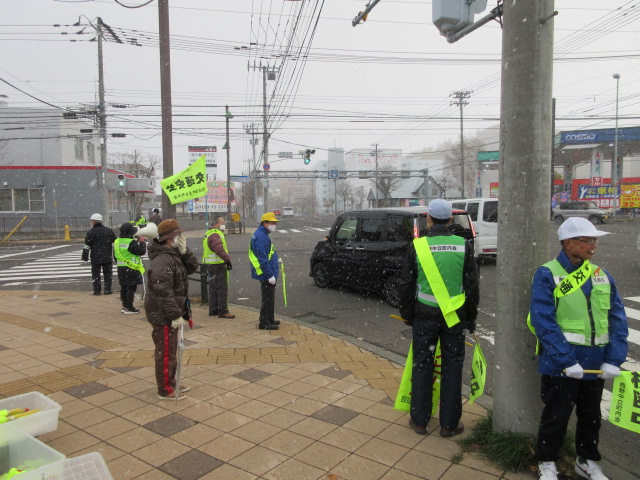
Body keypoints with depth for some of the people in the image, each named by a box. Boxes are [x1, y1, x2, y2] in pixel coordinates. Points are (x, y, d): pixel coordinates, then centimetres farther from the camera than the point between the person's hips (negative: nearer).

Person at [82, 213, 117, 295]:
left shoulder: (90, 232, -6)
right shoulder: (108, 230, 4)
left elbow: (86, 247, -6)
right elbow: (114, 243, 7)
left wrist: (85, 258, 1)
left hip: (95, 258, -2)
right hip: (107, 258, 2)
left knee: (96, 274, 7)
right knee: (108, 273, 8)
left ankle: (97, 291, 7)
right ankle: (107, 290, 7)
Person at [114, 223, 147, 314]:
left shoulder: (117, 242, 7)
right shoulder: (131, 243, -19)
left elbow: (115, 255, 15)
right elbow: (142, 251, -17)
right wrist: (142, 242, -2)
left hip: (121, 268, 8)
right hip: (131, 269, -8)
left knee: (123, 287, 16)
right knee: (131, 288, -1)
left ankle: (124, 306, 24)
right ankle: (129, 308, 0)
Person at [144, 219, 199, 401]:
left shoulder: (174, 255, 9)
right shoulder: (162, 260, -24)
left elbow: (192, 267, 8)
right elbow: (163, 291, -29)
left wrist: (184, 251, -8)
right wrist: (175, 315, -27)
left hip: (170, 314, 10)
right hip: (163, 315, -10)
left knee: (171, 350, 21)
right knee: (165, 352, 2)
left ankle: (170, 383, 35)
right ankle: (165, 390, 15)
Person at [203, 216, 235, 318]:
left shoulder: (209, 234, 19)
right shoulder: (215, 235, -17)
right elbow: (220, 250, -28)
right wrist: (228, 260, -23)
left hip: (210, 265, 11)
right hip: (218, 265, -11)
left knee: (213, 288, 15)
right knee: (222, 288, -7)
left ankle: (213, 310, 23)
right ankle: (223, 311, -5)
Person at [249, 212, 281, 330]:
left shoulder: (262, 235, 13)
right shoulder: (261, 237, -21)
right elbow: (262, 259, -25)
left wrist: (275, 259, 20)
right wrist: (270, 275, -24)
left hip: (267, 273, 11)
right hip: (266, 273, -11)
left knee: (270, 297, 19)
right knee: (267, 298, -3)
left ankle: (270, 319, 30)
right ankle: (264, 323, 5)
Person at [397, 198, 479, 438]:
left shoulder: (416, 246, -7)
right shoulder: (463, 246, -4)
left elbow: (406, 286, -3)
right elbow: (472, 286, 0)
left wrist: (407, 315, 10)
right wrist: (471, 318, 11)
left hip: (424, 315, 0)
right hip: (455, 316, 1)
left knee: (422, 365, 12)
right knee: (452, 367, 12)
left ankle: (419, 420, 23)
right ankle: (449, 424, 21)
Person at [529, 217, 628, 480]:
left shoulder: (602, 275, 4)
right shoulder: (547, 275, -13)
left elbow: (618, 319, 3)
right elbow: (543, 321, -18)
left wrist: (614, 359, -7)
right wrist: (567, 361, -21)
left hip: (595, 364, 5)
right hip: (560, 365, -5)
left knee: (591, 415, 21)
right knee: (556, 415, 10)